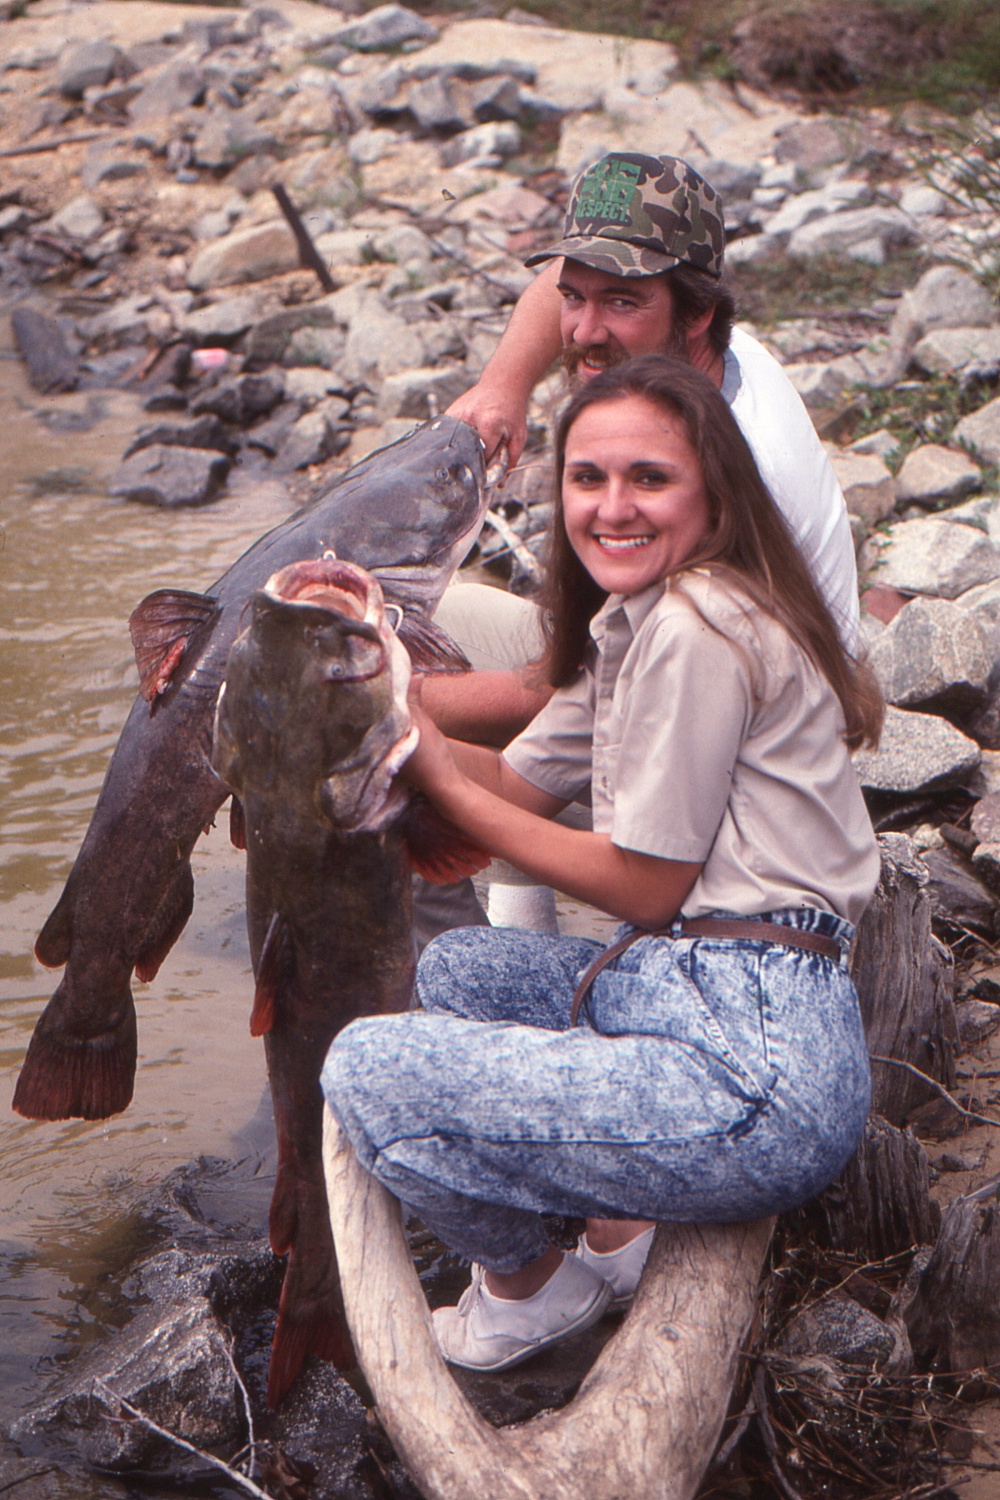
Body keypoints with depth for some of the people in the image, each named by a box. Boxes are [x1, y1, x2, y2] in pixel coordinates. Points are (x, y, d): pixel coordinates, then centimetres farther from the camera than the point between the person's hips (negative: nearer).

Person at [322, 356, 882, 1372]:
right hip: (691, 994, 11)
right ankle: (617, 1223, 16)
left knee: (367, 1072, -10)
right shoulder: (633, 619, 16)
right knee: (453, 968, 28)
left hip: (756, 1072, -11)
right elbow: (523, 780, 14)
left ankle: (530, 1286, 17)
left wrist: (447, 786, -6)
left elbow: (646, 885, -12)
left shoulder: (699, 627, -15)